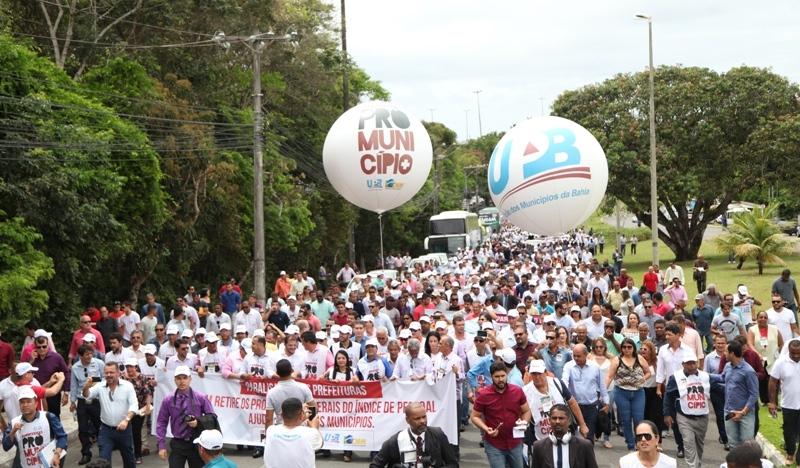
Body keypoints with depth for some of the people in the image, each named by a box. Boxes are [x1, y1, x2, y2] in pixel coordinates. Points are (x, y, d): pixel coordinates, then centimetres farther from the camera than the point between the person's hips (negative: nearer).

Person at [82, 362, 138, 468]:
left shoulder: (127, 386, -7)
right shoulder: (100, 387, -3)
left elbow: (134, 405, -13)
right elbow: (87, 395, -17)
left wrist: (126, 420, -28)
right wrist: (86, 388, -40)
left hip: (124, 429, -1)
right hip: (106, 430, 1)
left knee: (128, 457, 17)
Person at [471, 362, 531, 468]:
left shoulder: (518, 391, -3)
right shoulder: (483, 395, -10)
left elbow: (526, 411, 9)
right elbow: (475, 416, -2)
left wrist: (524, 422, -12)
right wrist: (486, 429, -20)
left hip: (515, 443, 3)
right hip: (494, 445, -3)